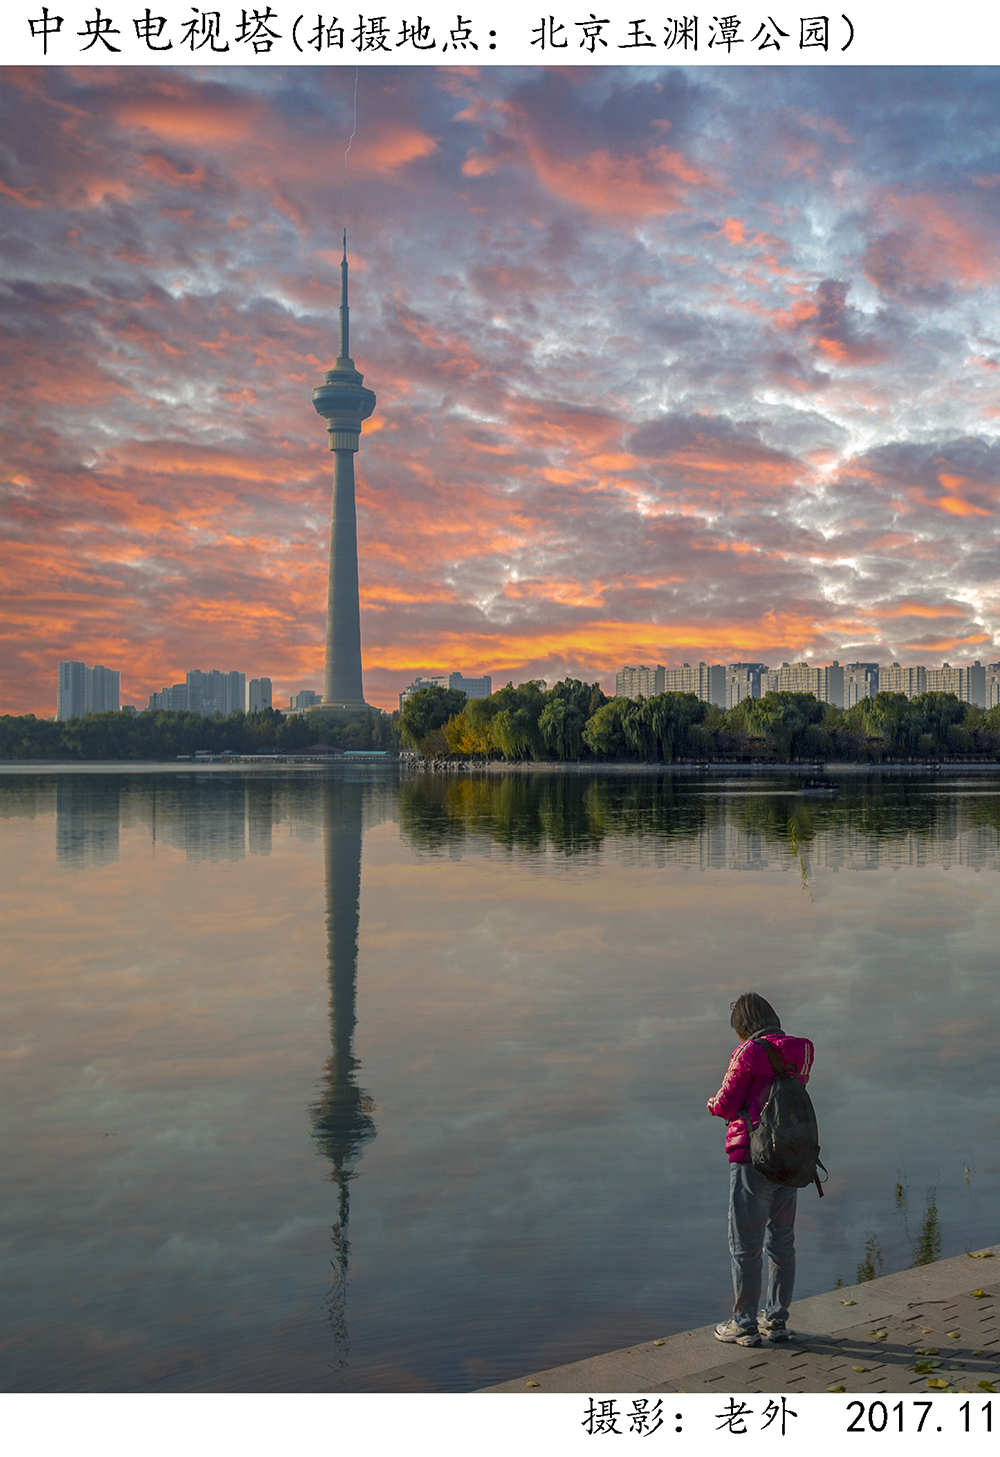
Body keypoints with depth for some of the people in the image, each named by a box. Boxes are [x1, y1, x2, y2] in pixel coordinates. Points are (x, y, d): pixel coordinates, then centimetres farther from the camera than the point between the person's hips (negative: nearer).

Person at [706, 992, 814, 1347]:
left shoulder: (748, 1054, -16)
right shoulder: (800, 1051, 4)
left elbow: (726, 1106, -12)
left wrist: (713, 1102, 10)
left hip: (752, 1158, -7)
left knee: (746, 1244, 4)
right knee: (781, 1241, 16)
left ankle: (745, 1324, 12)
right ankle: (776, 1320, 25)